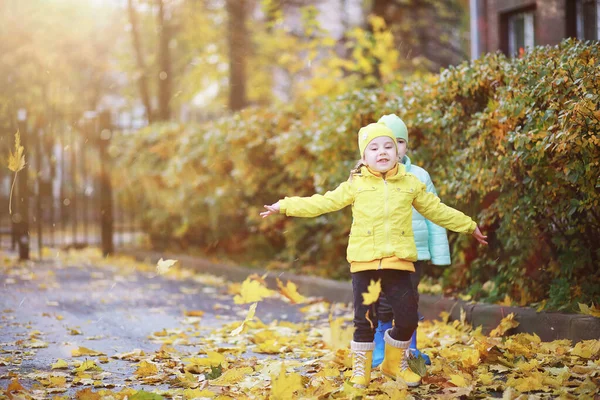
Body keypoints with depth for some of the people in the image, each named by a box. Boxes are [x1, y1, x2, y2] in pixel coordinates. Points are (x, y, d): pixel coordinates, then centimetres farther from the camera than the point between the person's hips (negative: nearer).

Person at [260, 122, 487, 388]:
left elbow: (436, 210, 20)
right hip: (364, 262, -1)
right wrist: (284, 206, 0)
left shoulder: (410, 184, 10)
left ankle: (395, 363, 24)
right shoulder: (355, 185, 5)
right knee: (364, 320, 0)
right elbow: (322, 203, 5)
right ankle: (360, 369, 19)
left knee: (408, 318, -1)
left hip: (398, 262, 1)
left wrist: (469, 226, 25)